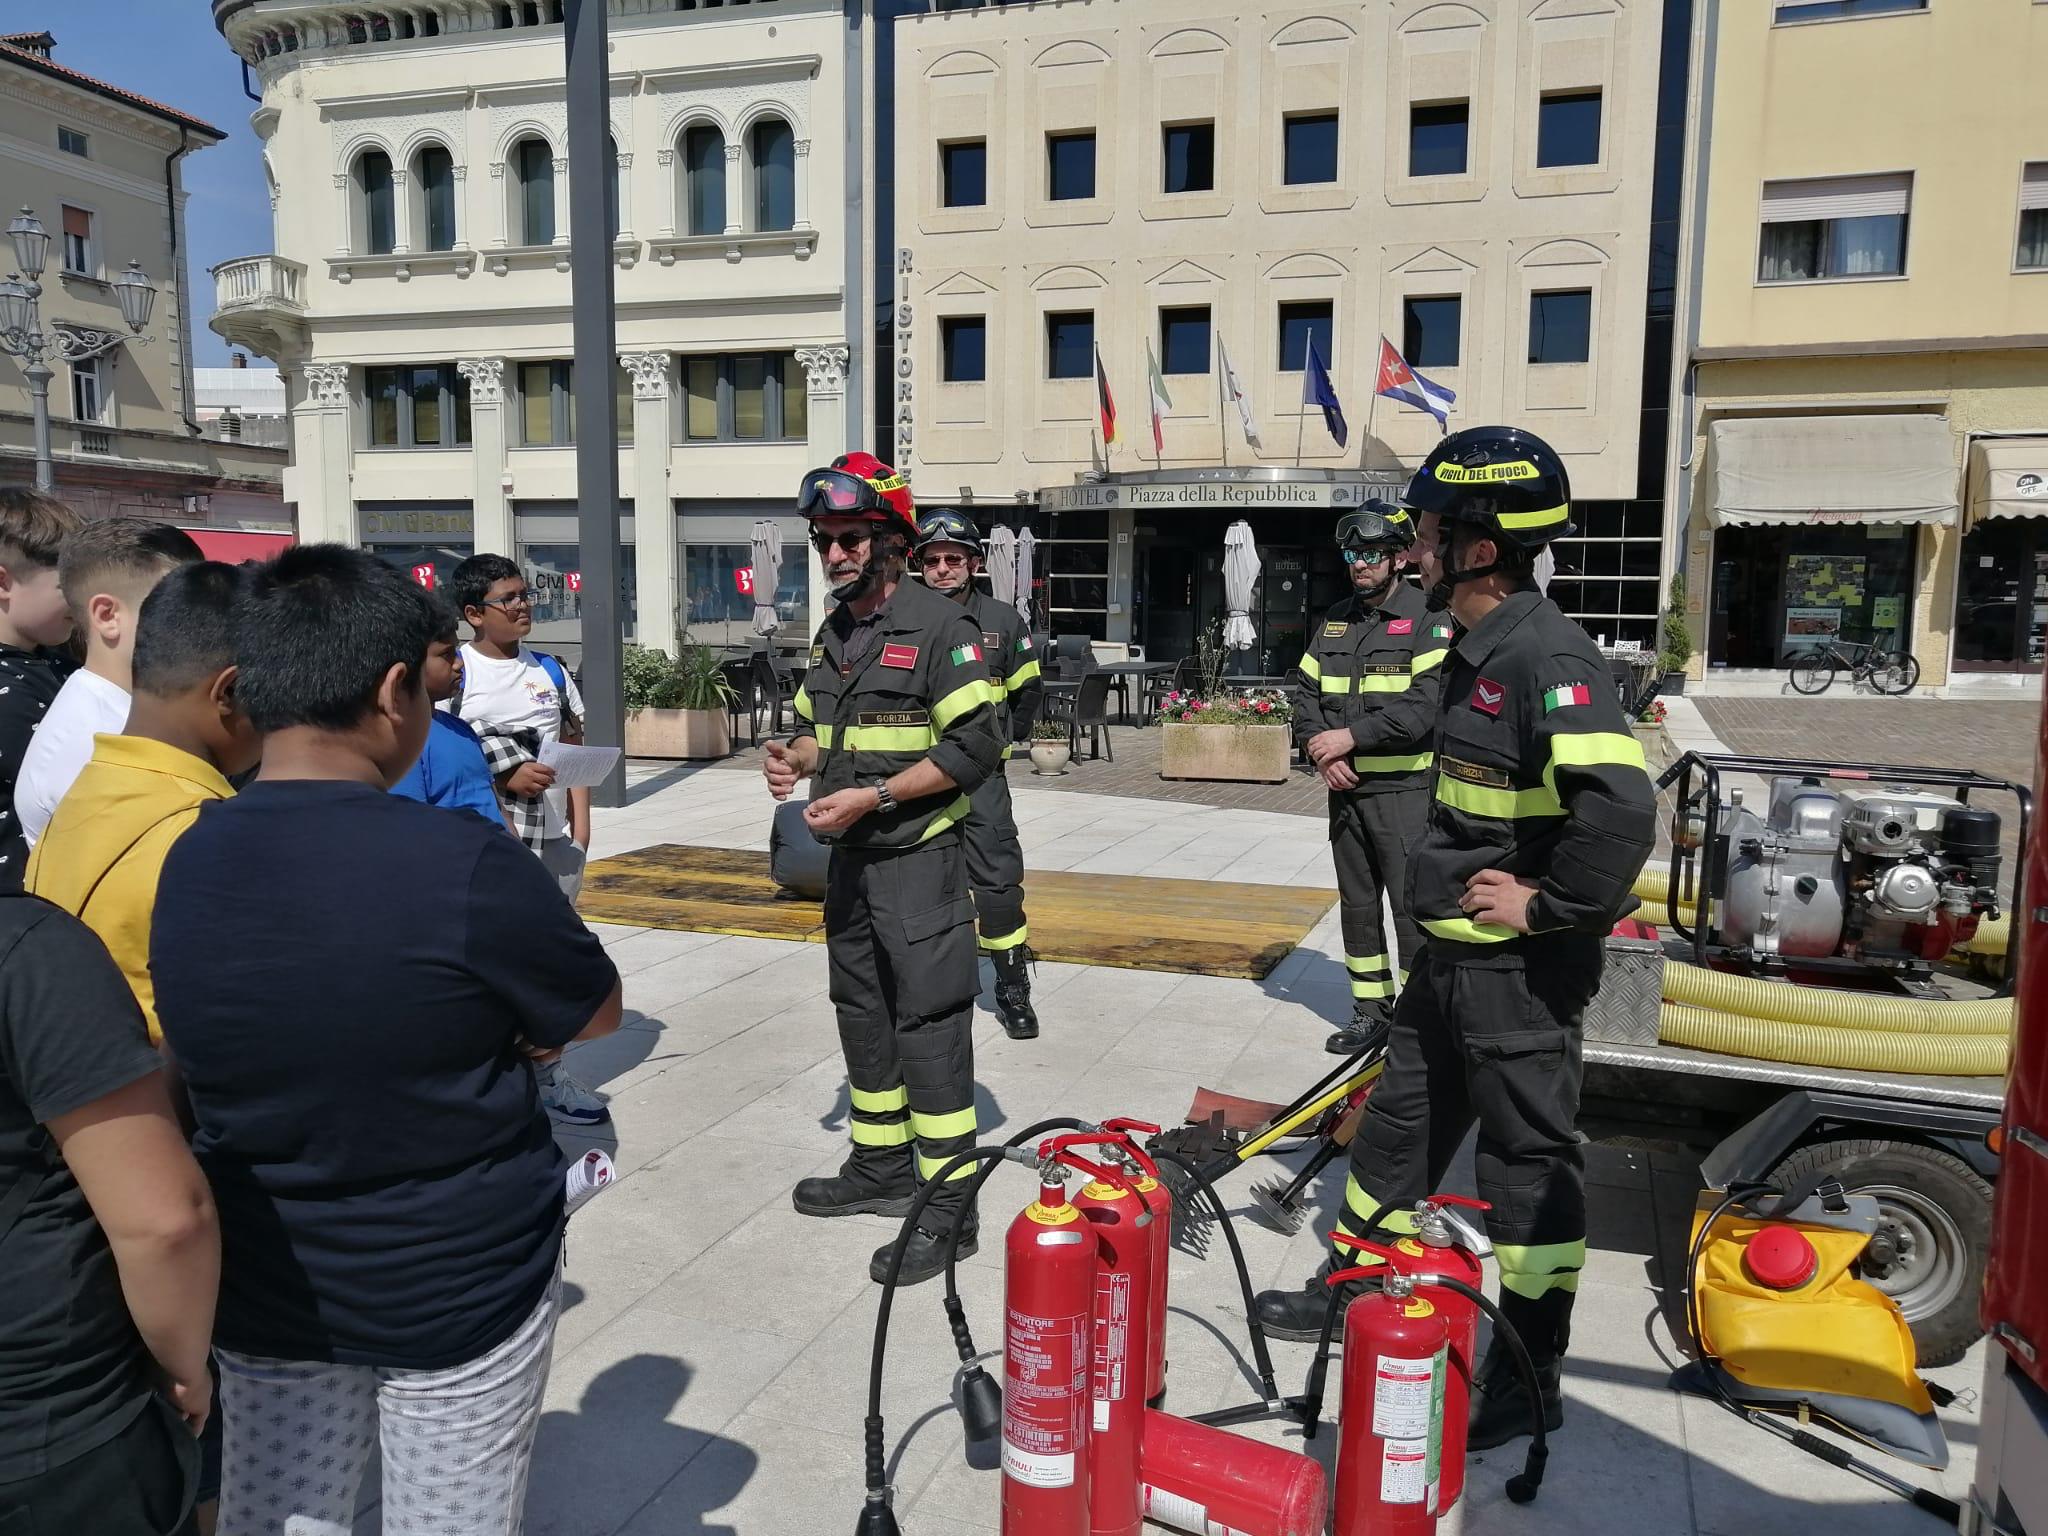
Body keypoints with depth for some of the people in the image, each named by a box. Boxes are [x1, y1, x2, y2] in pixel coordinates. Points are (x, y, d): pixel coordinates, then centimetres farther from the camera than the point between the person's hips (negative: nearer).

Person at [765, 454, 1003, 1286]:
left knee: (929, 1025, -5)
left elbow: (974, 747, -18)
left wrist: (872, 796, -22)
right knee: (863, 1016, 17)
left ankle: (948, 1207, 4)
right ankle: (880, 1166, 34)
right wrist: (795, 755, -1)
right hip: (849, 857, 9)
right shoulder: (834, 632, 12)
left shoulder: (938, 625, -13)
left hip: (918, 858, -8)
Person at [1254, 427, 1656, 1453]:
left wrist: (1546, 904, -24)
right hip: (1454, 950, 10)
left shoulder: (1547, 657, -23)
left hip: (1519, 966, -10)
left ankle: (1529, 1378, 21)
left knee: (1527, 1157, 5)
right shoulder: (1479, 649, 10)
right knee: (1403, 1117, 21)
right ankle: (1354, 1283, 39)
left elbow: (1621, 804, -34)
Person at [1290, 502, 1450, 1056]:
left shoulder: (1428, 619, -7)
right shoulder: (1334, 622, 13)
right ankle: (1371, 1011, 25)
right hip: (1345, 788, 6)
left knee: (1412, 907, -5)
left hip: (1404, 790, -6)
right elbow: (1306, 693, 11)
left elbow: (1425, 705, -18)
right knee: (1357, 906, 13)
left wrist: (1351, 736, -19)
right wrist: (1322, 753, -7)